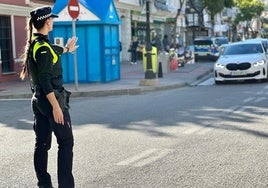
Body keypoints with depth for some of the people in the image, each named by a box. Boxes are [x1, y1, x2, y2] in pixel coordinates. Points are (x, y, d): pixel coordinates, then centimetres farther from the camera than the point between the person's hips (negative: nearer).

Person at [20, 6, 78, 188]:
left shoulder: (32, 44, 12)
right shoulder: (43, 47, -16)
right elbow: (45, 80, -22)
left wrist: (66, 49, 54)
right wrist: (56, 106, -24)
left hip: (38, 99, 9)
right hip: (52, 99, -9)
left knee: (42, 143, 11)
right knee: (66, 142, -1)